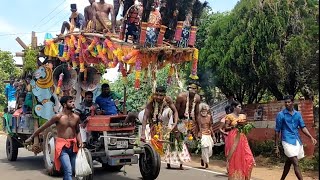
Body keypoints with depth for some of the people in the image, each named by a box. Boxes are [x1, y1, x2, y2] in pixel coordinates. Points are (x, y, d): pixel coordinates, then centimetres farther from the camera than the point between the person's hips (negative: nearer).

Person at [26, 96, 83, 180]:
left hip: (73, 146, 5)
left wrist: (80, 141, 1)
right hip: (62, 146, -5)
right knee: (68, 171, -16)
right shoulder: (58, 117, -8)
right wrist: (31, 137, 6)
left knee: (72, 171, 12)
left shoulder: (76, 117, 5)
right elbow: (43, 127, 0)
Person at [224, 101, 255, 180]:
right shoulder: (229, 116, -3)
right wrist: (234, 126, -17)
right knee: (234, 158, -1)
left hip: (242, 138, 6)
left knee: (246, 158, -1)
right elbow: (226, 128, -5)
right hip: (233, 138, -5)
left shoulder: (242, 116, 13)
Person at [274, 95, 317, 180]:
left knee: (288, 163, 15)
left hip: (297, 141, 6)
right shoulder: (281, 115, -5)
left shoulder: (297, 114, 9)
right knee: (296, 164, -13)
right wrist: (276, 146, -4)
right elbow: (277, 131, -3)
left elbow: (303, 127, 6)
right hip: (288, 141, -6)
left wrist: (311, 137, -12)